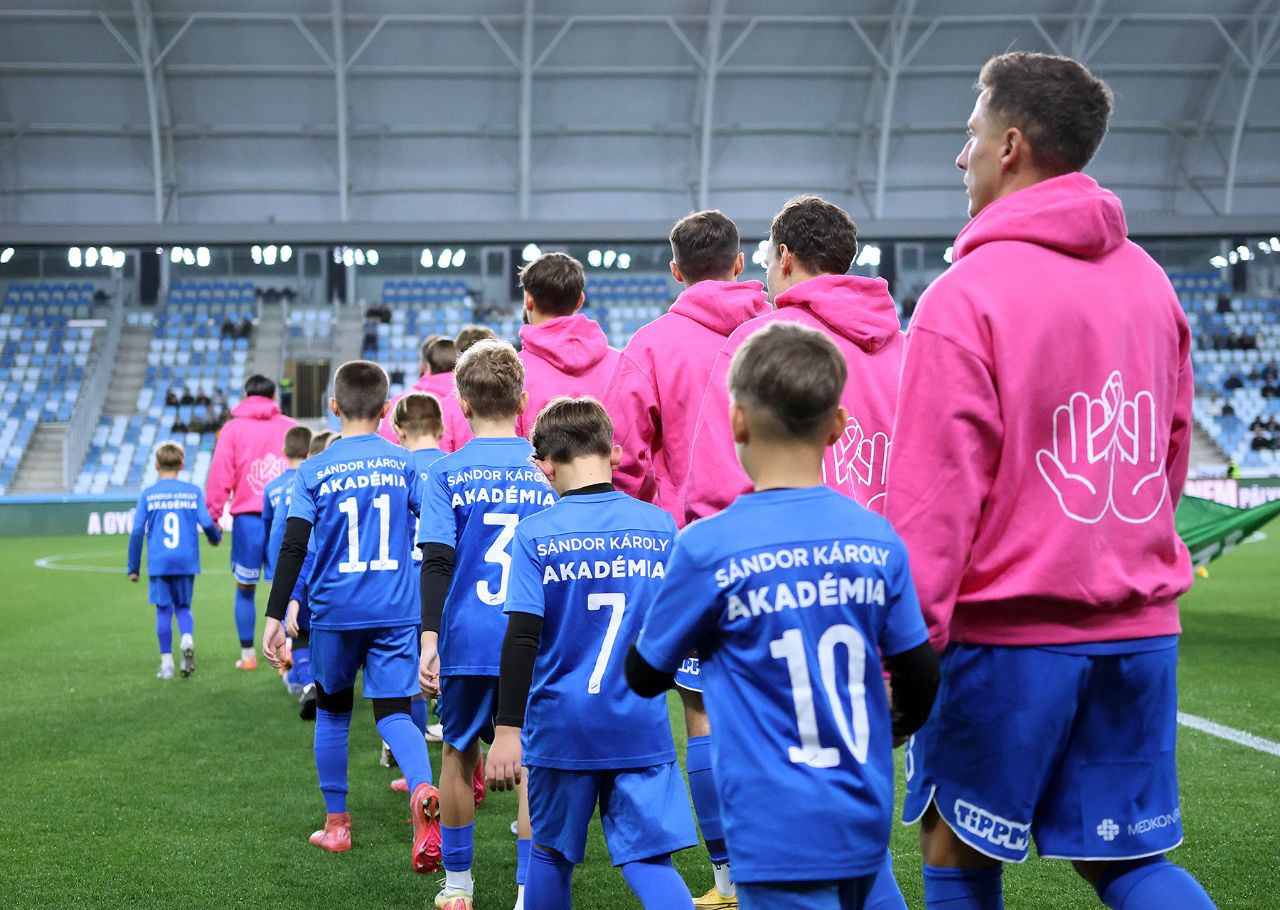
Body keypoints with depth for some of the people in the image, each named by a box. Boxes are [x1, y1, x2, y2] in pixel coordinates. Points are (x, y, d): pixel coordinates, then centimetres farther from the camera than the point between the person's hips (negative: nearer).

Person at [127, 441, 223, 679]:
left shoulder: (148, 494, 3)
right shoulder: (193, 491, 3)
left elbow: (137, 532, 0)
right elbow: (207, 523, -4)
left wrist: (133, 568, 8)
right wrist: (216, 537, 20)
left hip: (158, 563, -1)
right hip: (186, 561, 1)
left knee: (163, 610, 7)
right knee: (183, 606, 14)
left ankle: (167, 663, 6)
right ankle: (187, 639, -15)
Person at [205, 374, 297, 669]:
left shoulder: (233, 428, 5)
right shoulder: (291, 427, 8)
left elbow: (220, 474, -2)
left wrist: (214, 513, 1)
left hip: (247, 516, -1)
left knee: (245, 589, 10)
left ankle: (247, 656, 13)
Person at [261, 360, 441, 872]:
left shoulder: (314, 471, -2)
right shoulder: (405, 465, 3)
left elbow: (293, 548, -7)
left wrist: (275, 616, -5)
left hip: (334, 613, -1)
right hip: (396, 613, 1)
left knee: (332, 712, 18)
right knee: (393, 713, 1)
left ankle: (336, 824, 24)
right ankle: (423, 790, -30)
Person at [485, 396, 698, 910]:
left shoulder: (535, 535, -7)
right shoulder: (660, 526, 1)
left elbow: (521, 638, -12)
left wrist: (507, 729, -8)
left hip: (562, 727, -1)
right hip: (642, 726, 1)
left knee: (551, 852, 16)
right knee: (649, 860, 1)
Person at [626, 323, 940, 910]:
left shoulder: (707, 549, -12)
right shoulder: (879, 540, -1)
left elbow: (646, 677, -1)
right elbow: (921, 681, 6)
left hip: (779, 833, -4)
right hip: (866, 819, 5)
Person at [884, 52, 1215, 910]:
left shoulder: (966, 293, -12)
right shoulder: (1148, 280, 8)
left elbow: (934, 493, -15)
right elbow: (1172, 459, 16)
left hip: (1006, 634, -6)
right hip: (1140, 628, 6)